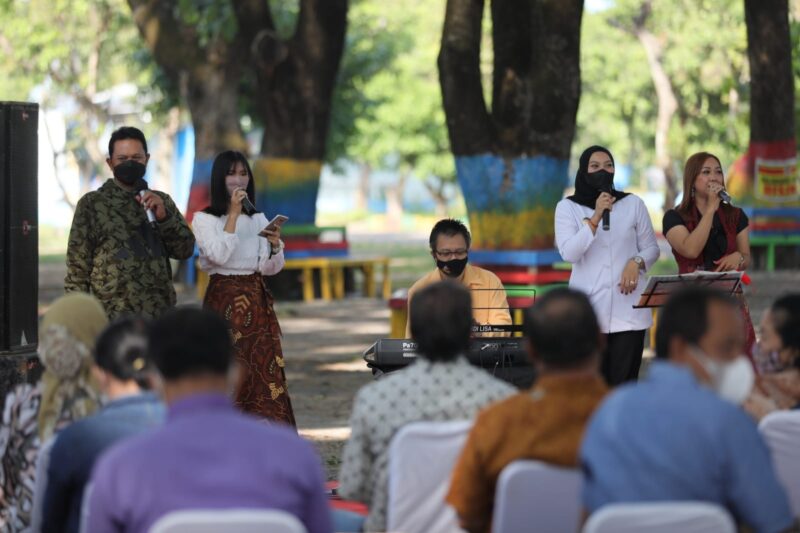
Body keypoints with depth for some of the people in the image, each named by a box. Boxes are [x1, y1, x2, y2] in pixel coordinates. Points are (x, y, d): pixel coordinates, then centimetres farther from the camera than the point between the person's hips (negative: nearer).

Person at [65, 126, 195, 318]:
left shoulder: (162, 202, 14)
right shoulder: (92, 203, 2)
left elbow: (186, 249, 7)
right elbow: (78, 265, 1)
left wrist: (164, 217, -9)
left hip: (159, 314, 4)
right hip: (112, 316, -4)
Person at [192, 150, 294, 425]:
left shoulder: (258, 219, 11)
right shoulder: (204, 219, -1)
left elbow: (272, 268, 6)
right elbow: (219, 255, -17)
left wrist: (275, 245, -14)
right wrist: (233, 214, -14)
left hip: (257, 302, 4)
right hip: (224, 301, -4)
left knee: (264, 371, -2)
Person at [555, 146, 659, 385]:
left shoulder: (633, 204, 8)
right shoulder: (567, 207, 5)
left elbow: (651, 248, 13)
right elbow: (569, 253, -8)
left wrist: (636, 262, -8)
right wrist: (595, 218, -16)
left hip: (628, 310, 1)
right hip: (589, 310, -1)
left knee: (625, 382, -5)